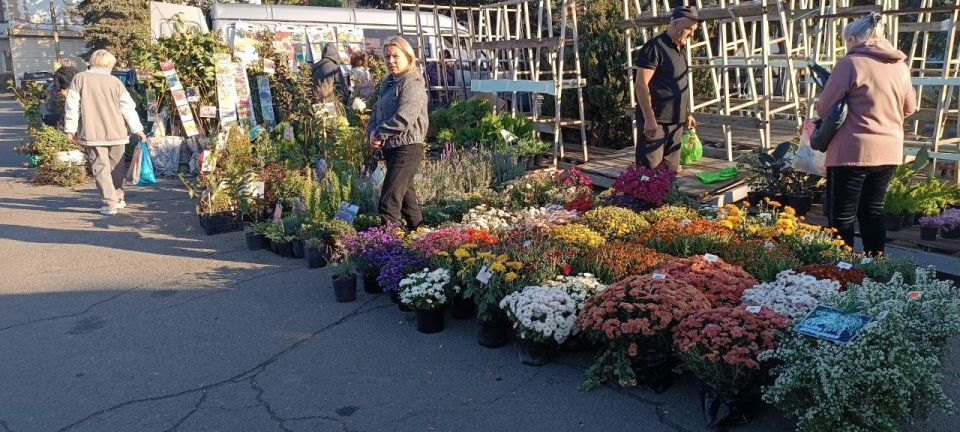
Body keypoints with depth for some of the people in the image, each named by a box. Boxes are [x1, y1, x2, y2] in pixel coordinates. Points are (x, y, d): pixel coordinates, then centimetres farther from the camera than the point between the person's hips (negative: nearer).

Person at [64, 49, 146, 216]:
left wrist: (71, 128, 7)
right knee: (117, 166, 17)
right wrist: (138, 130, 7)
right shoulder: (115, 82, -1)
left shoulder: (79, 79, -1)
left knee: (101, 168, 0)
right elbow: (128, 107, 0)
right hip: (116, 133, 2)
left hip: (92, 134, -1)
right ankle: (118, 198, 27)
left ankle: (110, 202, -8)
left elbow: (72, 106, -1)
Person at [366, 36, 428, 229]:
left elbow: (403, 119, -24)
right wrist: (372, 132, -5)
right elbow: (377, 112, 16)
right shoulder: (388, 83, 16)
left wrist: (380, 134, -14)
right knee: (404, 193, 21)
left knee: (389, 201, -14)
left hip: (407, 147, -10)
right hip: (390, 148, 10)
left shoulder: (412, 85, -13)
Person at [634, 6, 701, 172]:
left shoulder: (680, 50, 16)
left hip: (676, 121, 9)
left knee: (671, 171, 11)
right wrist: (649, 119, -23)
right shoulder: (654, 48, -12)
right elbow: (641, 85, -17)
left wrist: (687, 113, 24)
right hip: (655, 121, -9)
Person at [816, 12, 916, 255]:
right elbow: (909, 108, 20)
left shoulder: (850, 63, -10)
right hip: (889, 151, 6)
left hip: (853, 152, -6)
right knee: (872, 210, 18)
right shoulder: (900, 65, 9)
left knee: (842, 215, 3)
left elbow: (824, 108, -9)